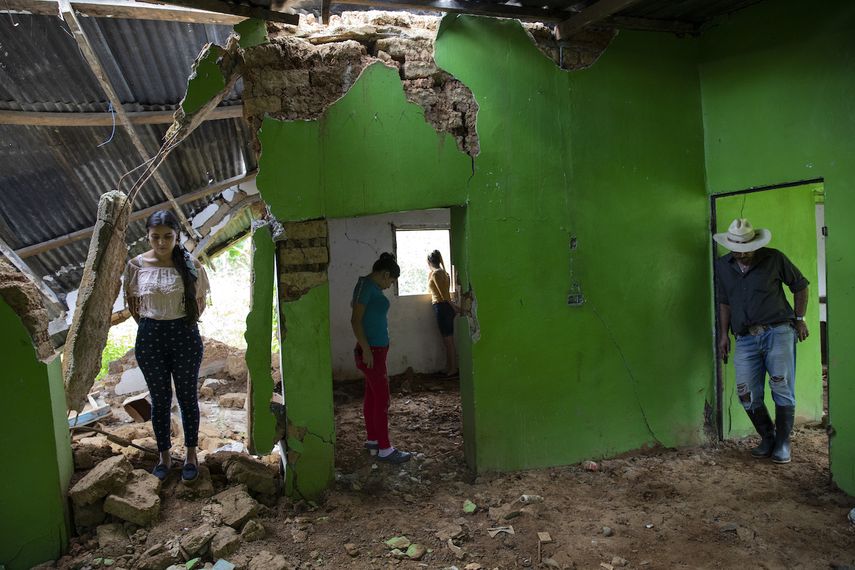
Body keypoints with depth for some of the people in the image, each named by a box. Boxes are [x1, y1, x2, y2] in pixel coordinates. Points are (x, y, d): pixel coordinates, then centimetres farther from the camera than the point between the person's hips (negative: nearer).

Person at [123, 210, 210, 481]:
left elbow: (200, 301, 6)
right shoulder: (136, 265, -4)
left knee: (187, 397, 10)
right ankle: (164, 455, 29)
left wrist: (183, 324, 2)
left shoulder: (191, 265, -7)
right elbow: (132, 302, 10)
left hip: (185, 336, -1)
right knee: (160, 399, 12)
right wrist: (149, 325, 5)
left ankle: (191, 454, 28)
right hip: (150, 337, 1)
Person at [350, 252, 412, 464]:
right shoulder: (366, 285, -15)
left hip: (376, 350, 10)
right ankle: (384, 449, 3)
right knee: (382, 399, -4)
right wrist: (366, 349, -21)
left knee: (371, 396, 16)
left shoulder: (371, 286, 12)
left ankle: (372, 440, 27)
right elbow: (356, 320, -20)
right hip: (372, 351, -10)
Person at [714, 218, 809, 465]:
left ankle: (782, 443, 7)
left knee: (782, 386, -8)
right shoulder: (722, 266, 9)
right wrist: (723, 334, 14)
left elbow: (800, 285, 12)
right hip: (746, 339, 3)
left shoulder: (774, 258, 0)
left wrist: (799, 319, 8)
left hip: (778, 332, -3)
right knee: (746, 393, -2)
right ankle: (768, 439, 18)